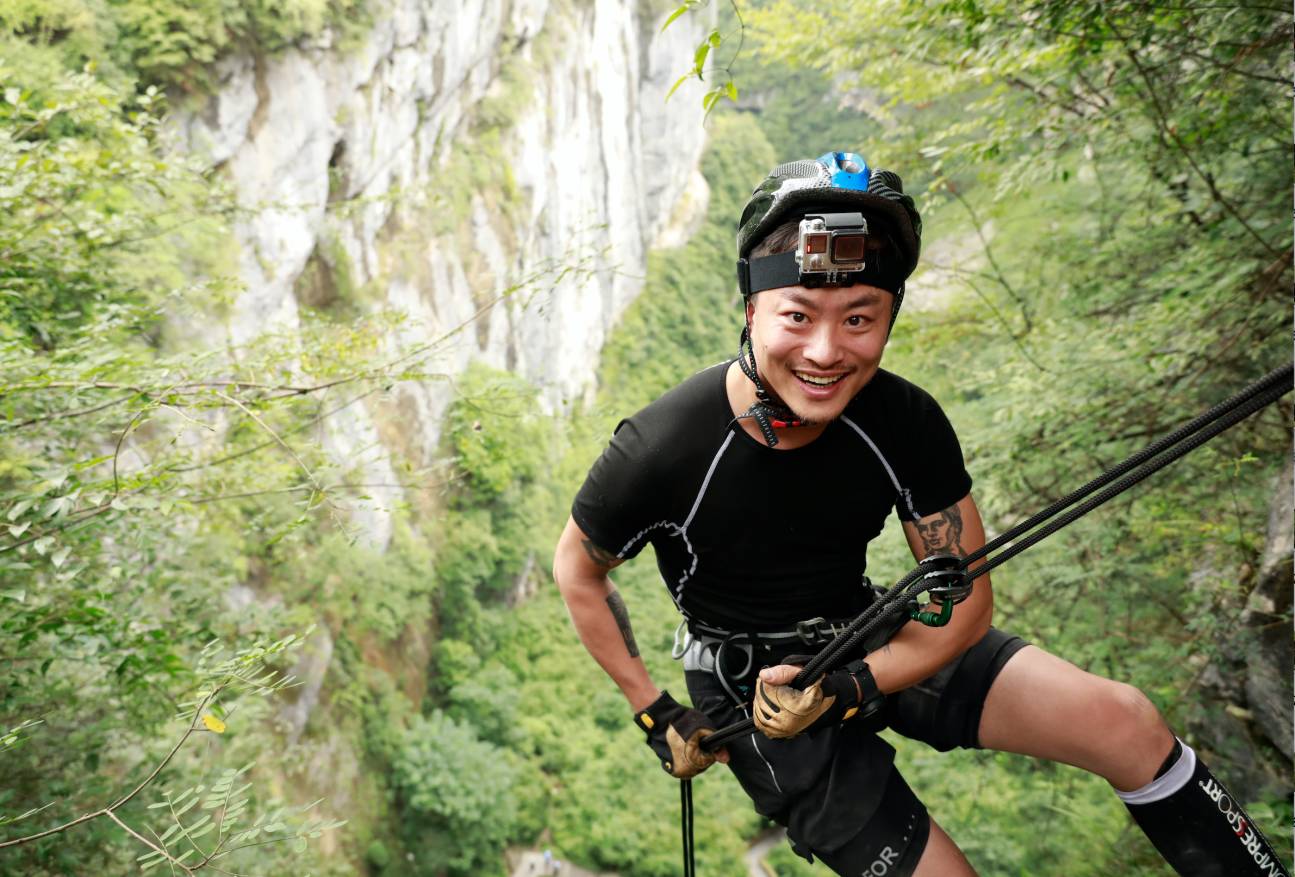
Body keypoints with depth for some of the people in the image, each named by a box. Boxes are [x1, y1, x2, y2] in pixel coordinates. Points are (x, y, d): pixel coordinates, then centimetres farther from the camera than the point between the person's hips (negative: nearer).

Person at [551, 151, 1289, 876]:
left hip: (879, 642, 3)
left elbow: (966, 604, -10)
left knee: (1125, 722, -13)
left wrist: (848, 686, -24)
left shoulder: (906, 421, -19)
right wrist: (657, 713, -6)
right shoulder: (659, 452, -27)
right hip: (758, 686, -2)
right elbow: (578, 572, -7)